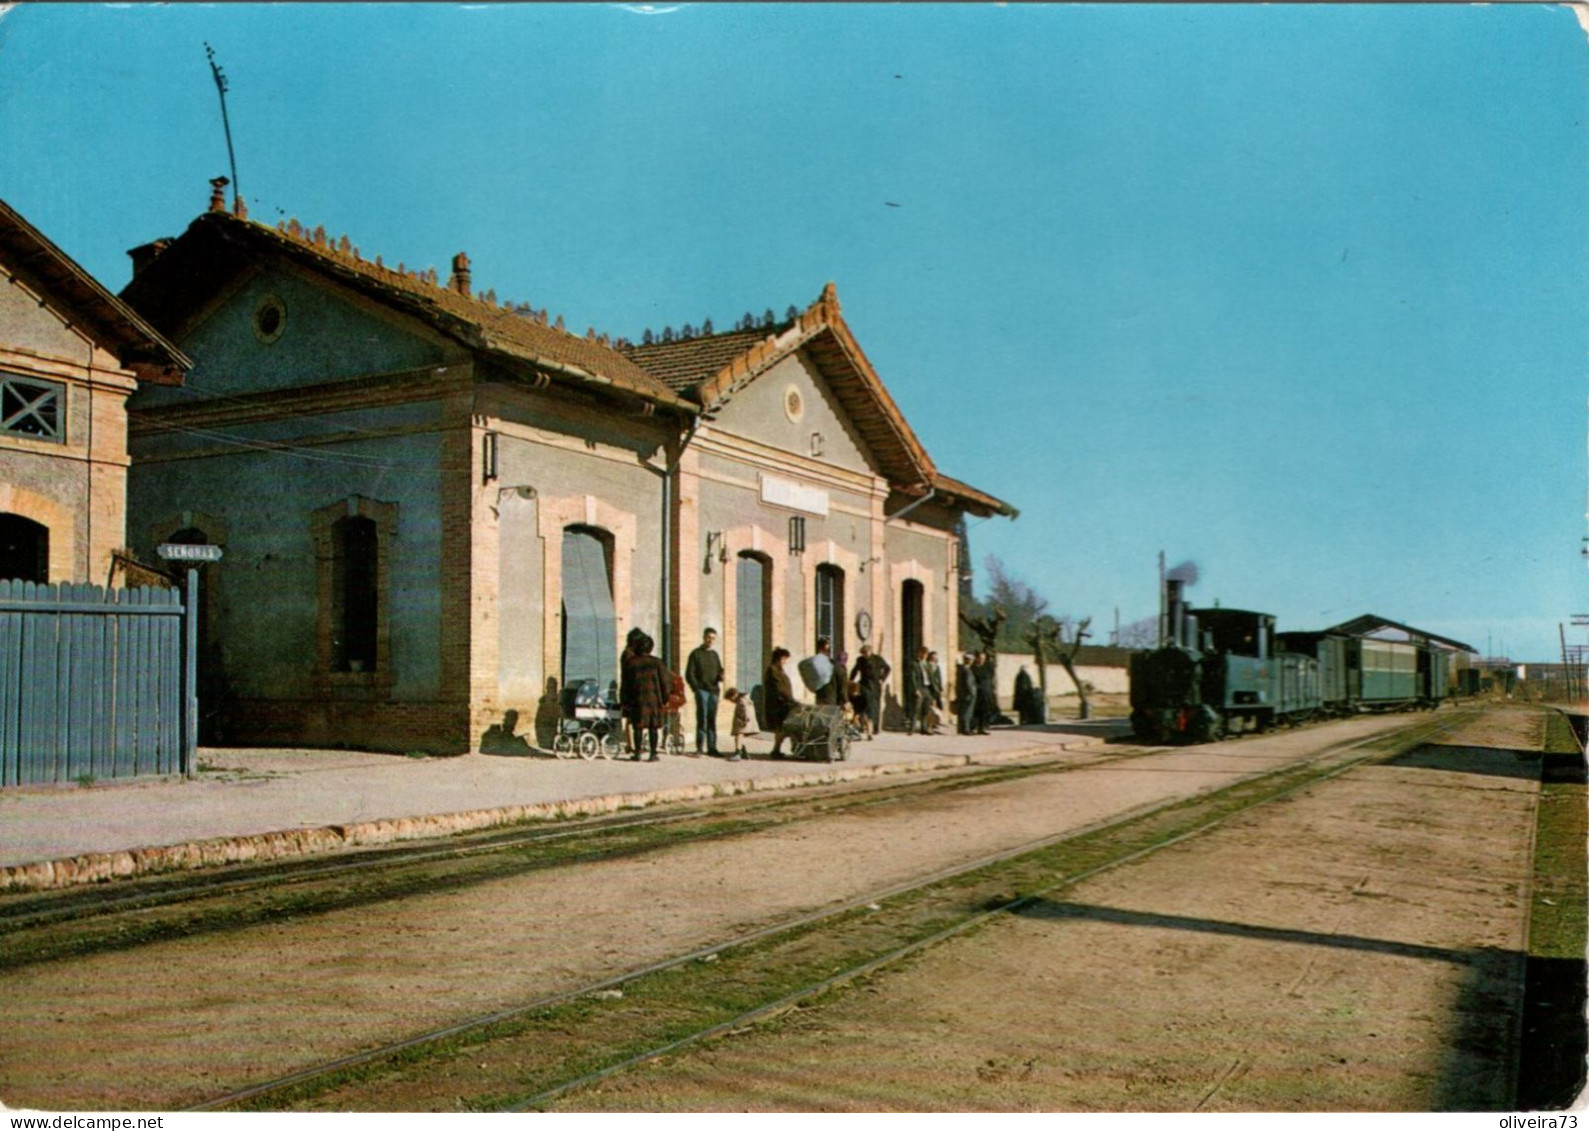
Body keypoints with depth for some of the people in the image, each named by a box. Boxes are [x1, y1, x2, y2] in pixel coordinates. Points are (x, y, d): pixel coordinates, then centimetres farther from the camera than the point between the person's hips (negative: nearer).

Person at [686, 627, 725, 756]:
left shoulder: (715, 654, 17)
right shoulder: (696, 654, 2)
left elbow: (720, 670, 23)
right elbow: (689, 673, -2)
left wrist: (720, 680, 2)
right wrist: (696, 688, -12)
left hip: (714, 691, 5)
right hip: (702, 690, -5)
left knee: (712, 720, 6)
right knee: (702, 718, -11)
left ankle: (711, 747, 10)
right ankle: (699, 746, -8)